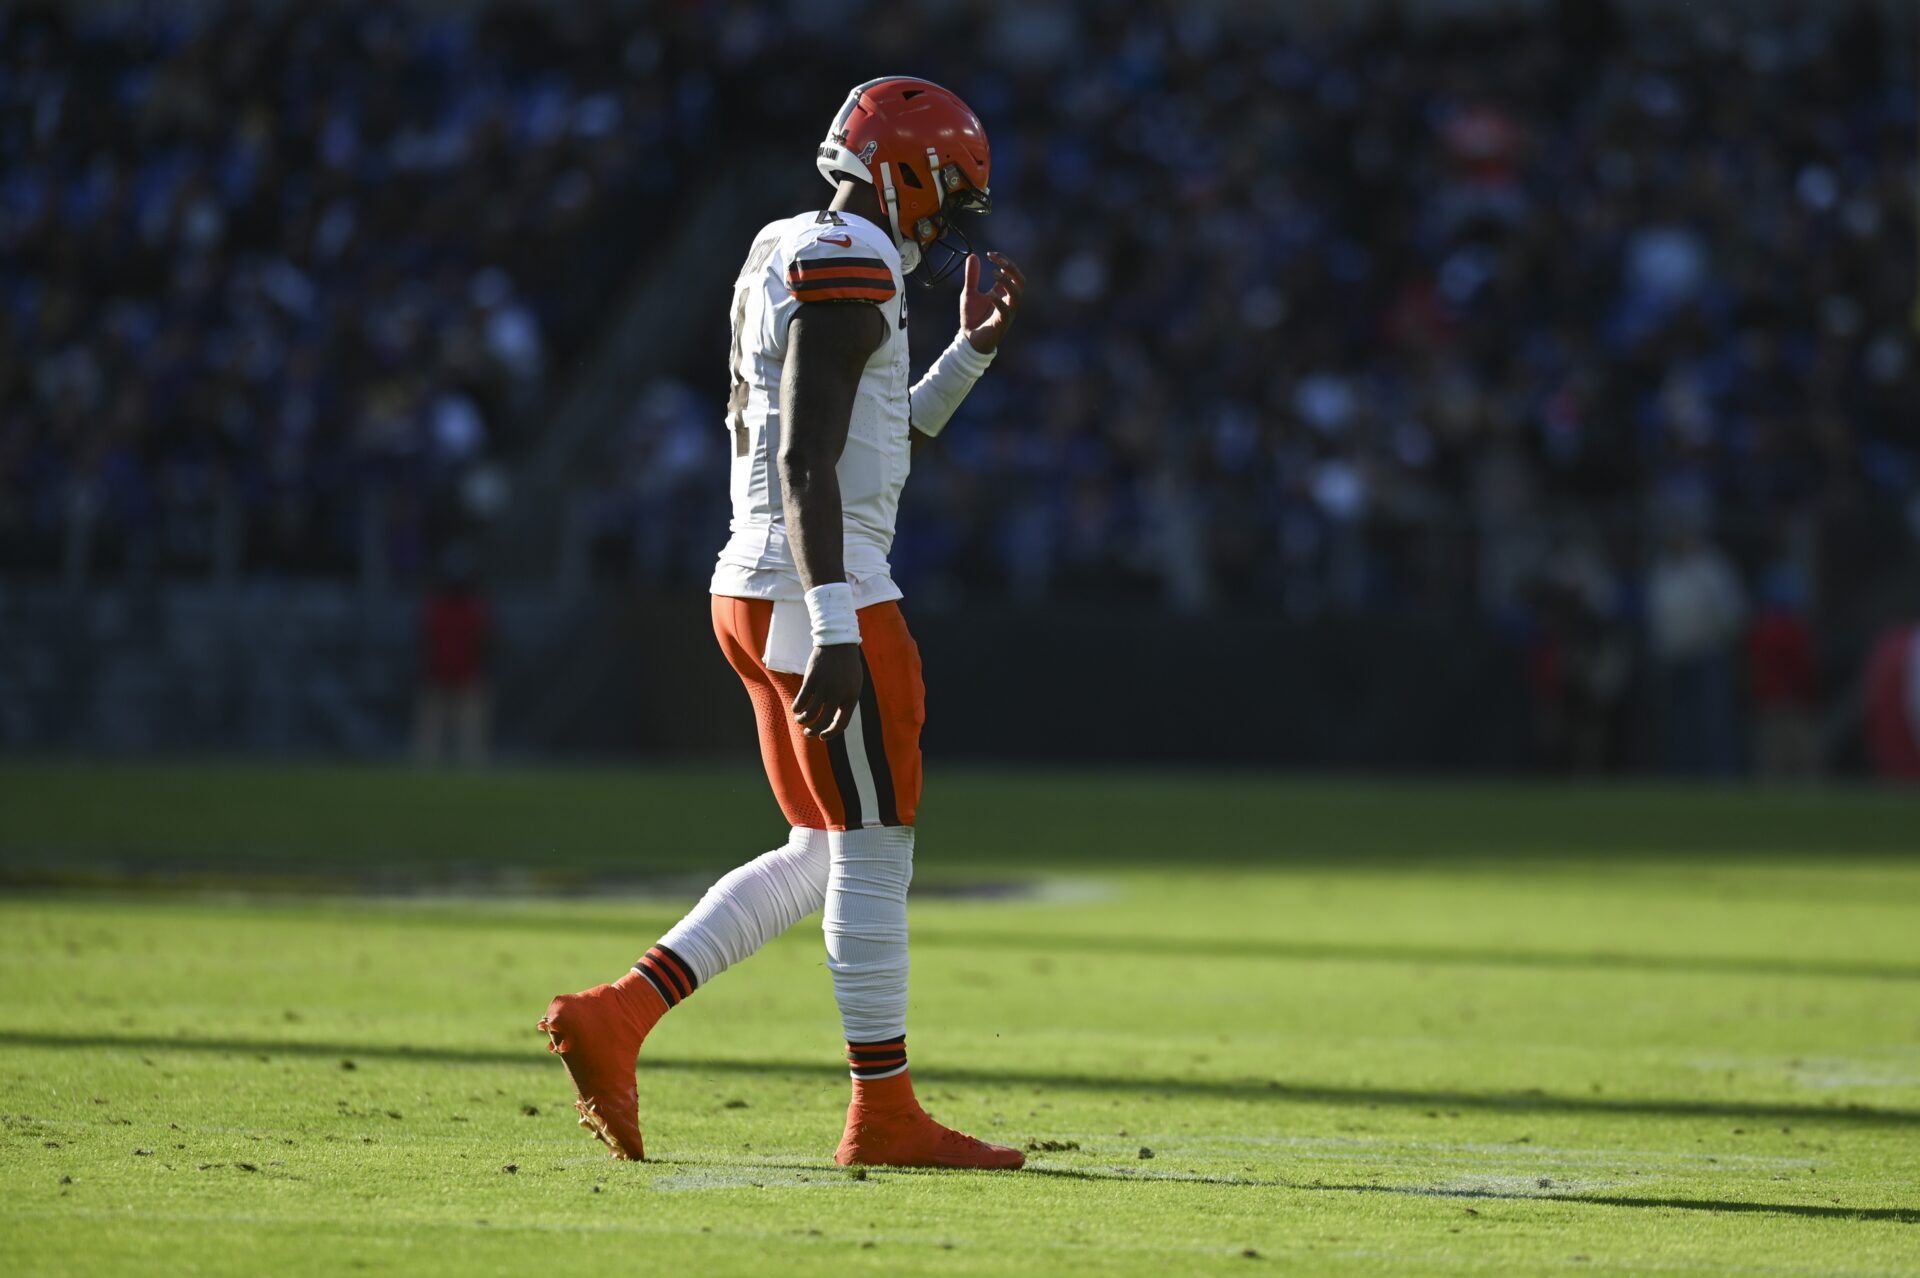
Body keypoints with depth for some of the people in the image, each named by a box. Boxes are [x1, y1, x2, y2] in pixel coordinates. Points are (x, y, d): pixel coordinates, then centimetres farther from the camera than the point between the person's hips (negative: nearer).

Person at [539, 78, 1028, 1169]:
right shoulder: (846, 267, -13)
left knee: (822, 859, 14)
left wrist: (972, 351, 22)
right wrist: (836, 632, -26)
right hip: (826, 595, -10)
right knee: (874, 854, -2)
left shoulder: (798, 263, 18)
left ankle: (615, 1018, 6)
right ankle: (885, 1114, 3)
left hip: (761, 591, 10)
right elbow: (806, 463, -21)